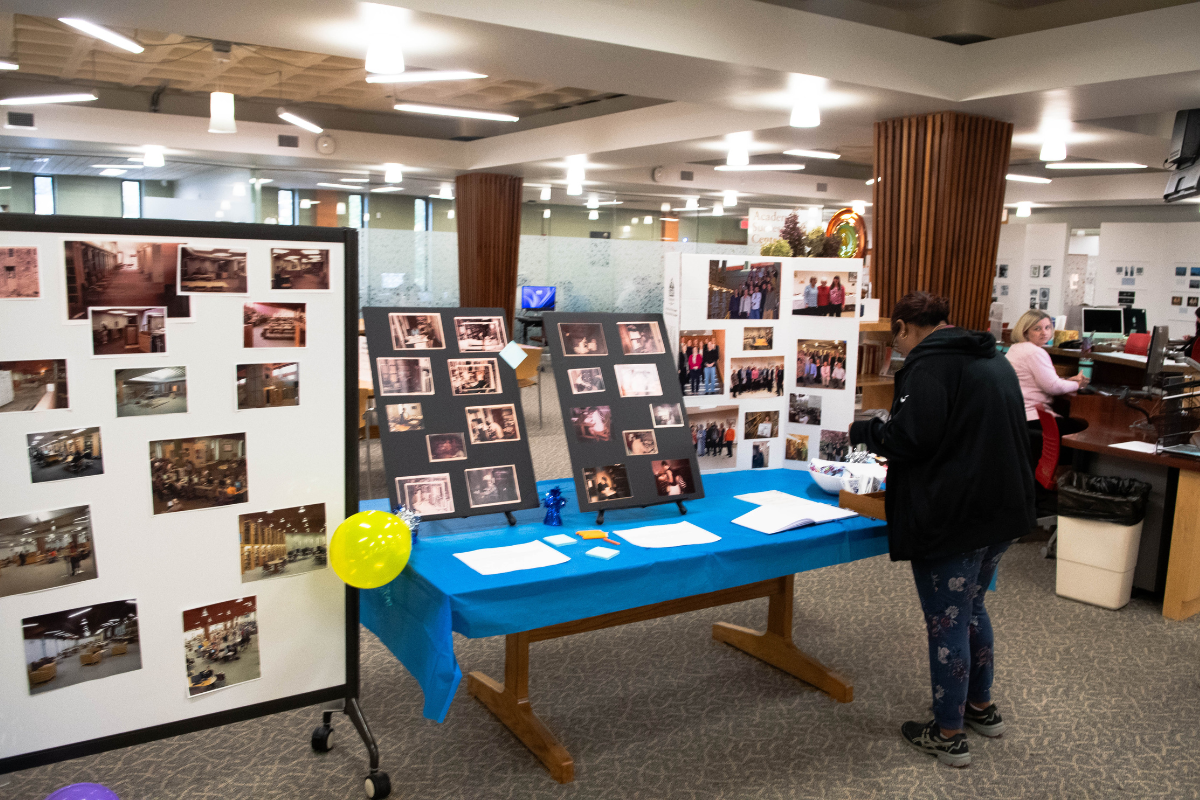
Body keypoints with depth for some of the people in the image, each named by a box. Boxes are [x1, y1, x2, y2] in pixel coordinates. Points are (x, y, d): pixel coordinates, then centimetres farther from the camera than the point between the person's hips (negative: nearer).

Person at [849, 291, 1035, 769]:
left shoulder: (929, 363, -15)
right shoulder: (994, 361, 14)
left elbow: (912, 438, -23)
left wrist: (863, 431, -5)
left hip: (952, 518, -9)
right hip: (1002, 511, 10)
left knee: (946, 622, 3)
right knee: (971, 608, 25)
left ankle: (948, 734, 16)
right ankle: (981, 706, 38)